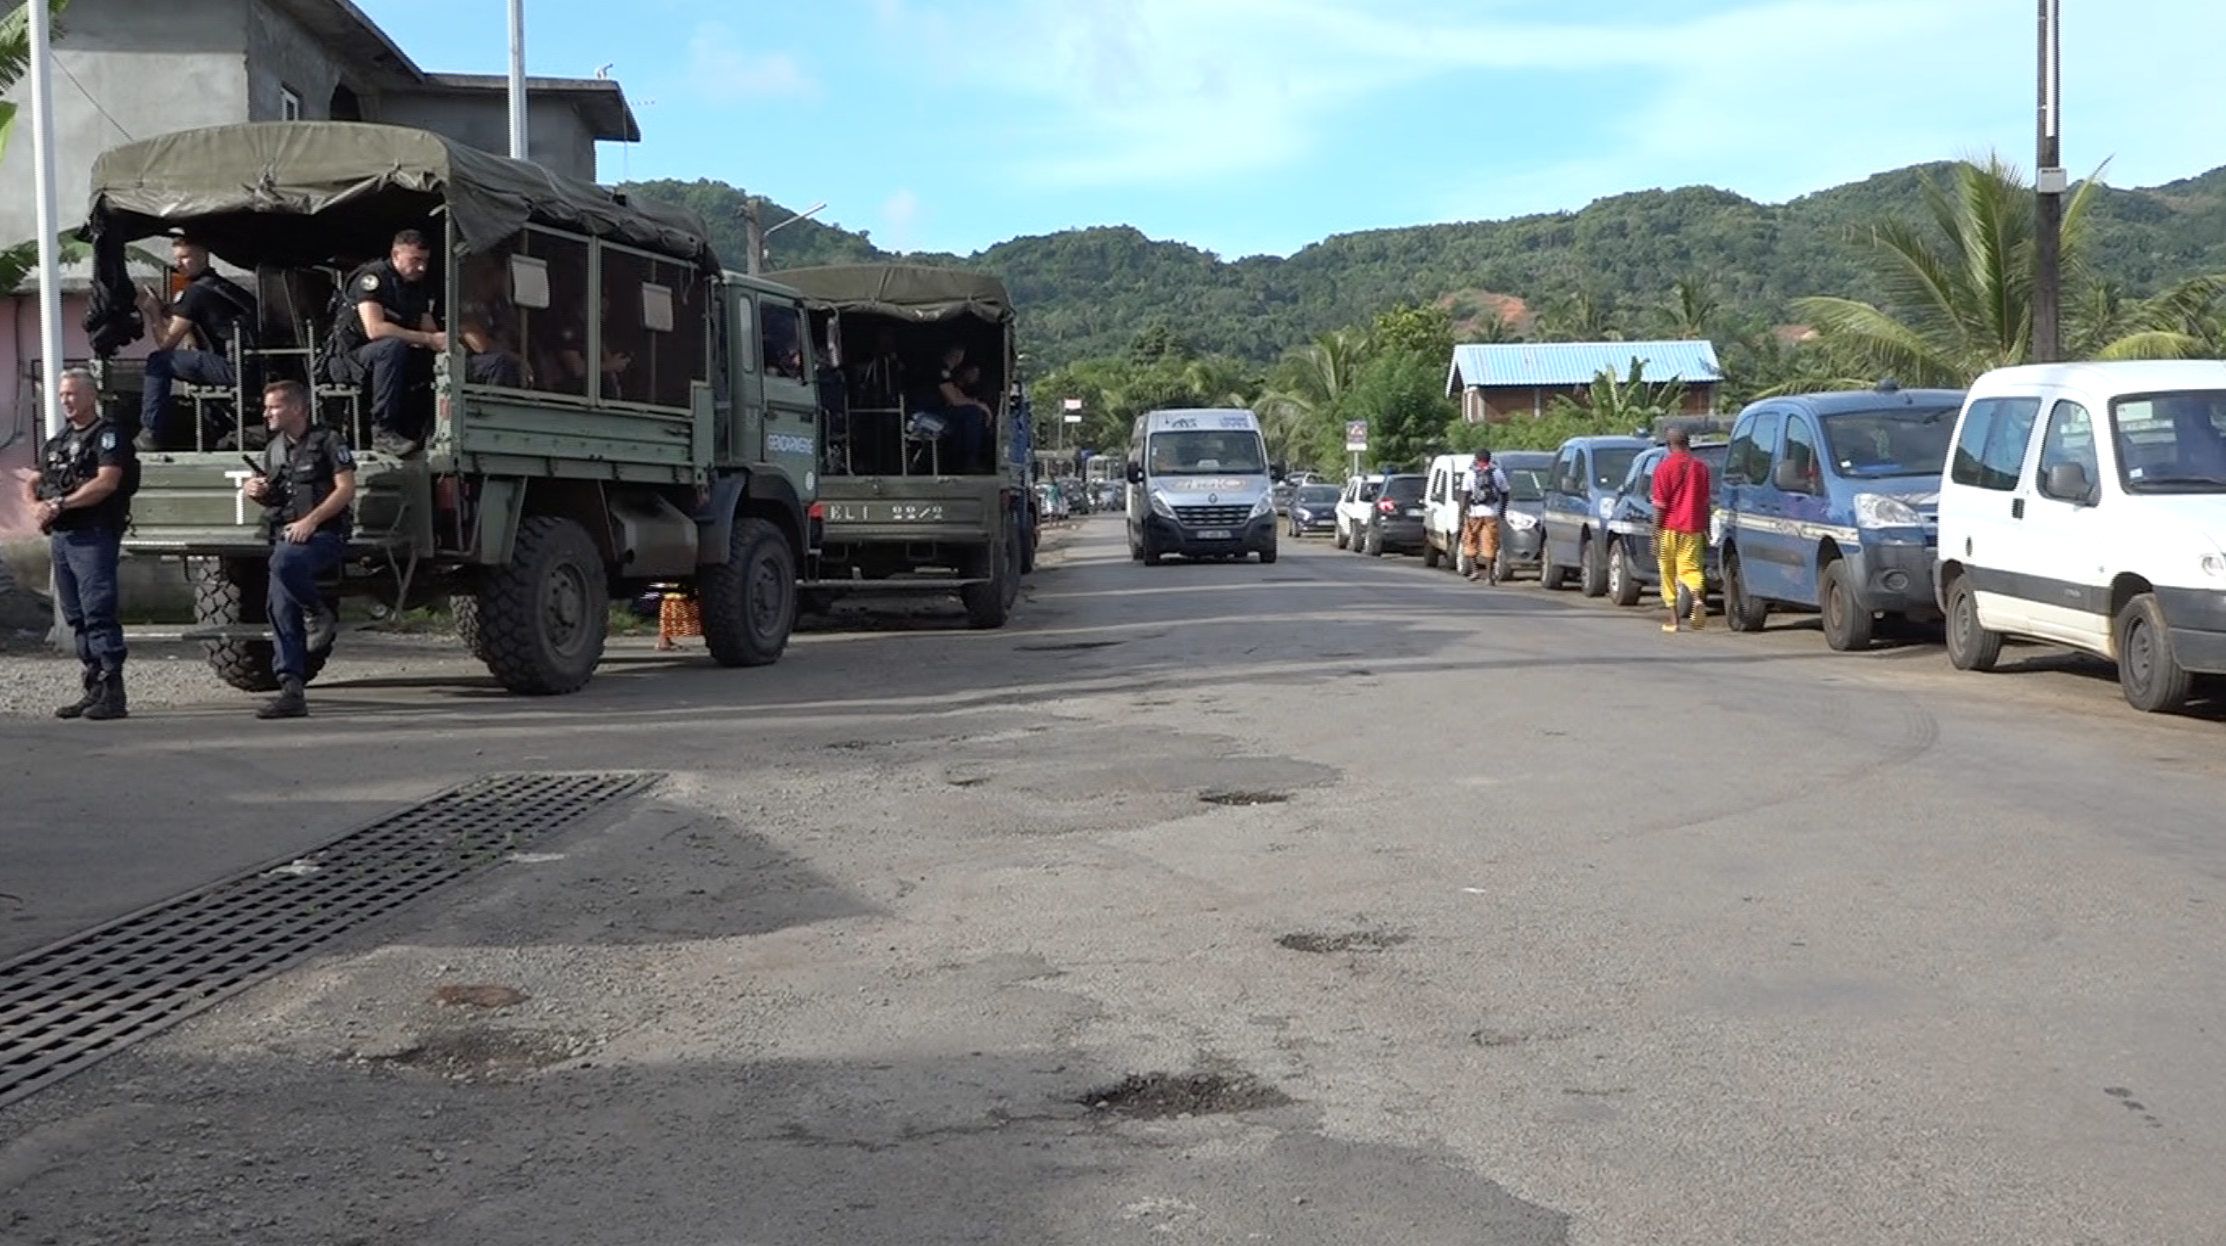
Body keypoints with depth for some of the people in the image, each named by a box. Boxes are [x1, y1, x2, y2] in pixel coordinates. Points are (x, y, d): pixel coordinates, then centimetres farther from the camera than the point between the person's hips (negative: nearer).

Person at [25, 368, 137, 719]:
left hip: (93, 535, -9)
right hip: (60, 536, 9)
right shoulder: (58, 441, 22)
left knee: (99, 612, -13)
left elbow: (107, 482, -16)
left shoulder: (107, 434, -3)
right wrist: (37, 505, 1)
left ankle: (112, 693, -13)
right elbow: (32, 482, 24)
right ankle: (93, 689, 14)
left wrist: (60, 504, -18)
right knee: (76, 616, 9)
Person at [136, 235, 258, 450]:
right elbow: (199, 346, 29)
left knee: (158, 361, 1)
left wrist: (153, 313, 13)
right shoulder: (224, 286, 23)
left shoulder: (196, 292, -4)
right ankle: (240, 426, 25)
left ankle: (150, 434, 2)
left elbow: (166, 343, 0)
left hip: (238, 368, -9)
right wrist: (169, 314, 21)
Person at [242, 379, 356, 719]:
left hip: (324, 535, -7)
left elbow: (346, 490, -9)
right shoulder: (273, 449, 20)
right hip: (284, 536, 7)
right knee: (281, 610, -8)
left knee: (285, 562, -37)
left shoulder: (328, 442, -1)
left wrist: (310, 521, -18)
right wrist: (253, 490, 5)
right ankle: (291, 690, -10)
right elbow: (269, 497, 30)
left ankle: (319, 614, -10)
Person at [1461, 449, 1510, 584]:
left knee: (1470, 542, 13)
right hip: (1492, 513, 1)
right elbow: (1505, 494, 11)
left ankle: (1474, 569, 2)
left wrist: (1462, 515, -4)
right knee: (1489, 545, 3)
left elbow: (1465, 495, -5)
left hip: (1474, 513, -1)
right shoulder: (1498, 473, 8)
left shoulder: (1471, 473, 2)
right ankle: (1489, 575, -2)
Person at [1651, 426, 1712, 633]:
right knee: (1690, 567, 4)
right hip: (1692, 527, 3)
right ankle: (1698, 599, -25)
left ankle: (1673, 618, 10)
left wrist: (1655, 535, -6)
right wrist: (1705, 528, 21)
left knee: (1669, 572, 8)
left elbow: (1660, 505, -9)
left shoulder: (1665, 468, -7)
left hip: (1669, 529, -3)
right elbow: (1705, 501, 12)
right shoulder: (1700, 466, 6)